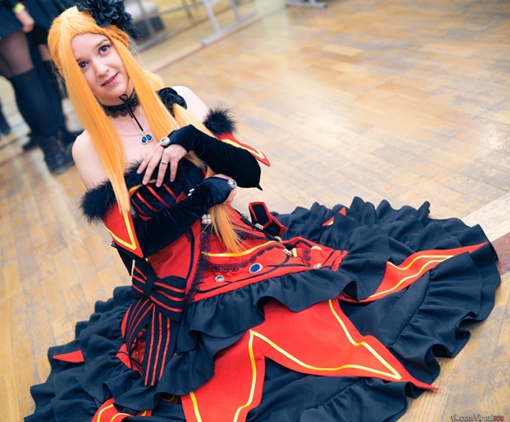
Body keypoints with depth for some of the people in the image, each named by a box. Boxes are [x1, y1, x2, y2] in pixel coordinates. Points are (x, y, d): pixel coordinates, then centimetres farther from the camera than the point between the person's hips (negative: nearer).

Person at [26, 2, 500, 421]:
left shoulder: (177, 100, 2)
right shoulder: (89, 148, -5)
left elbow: (250, 171, -2)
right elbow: (135, 244, -10)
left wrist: (191, 139, -18)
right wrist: (208, 192, -11)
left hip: (238, 245, 3)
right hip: (182, 288, -2)